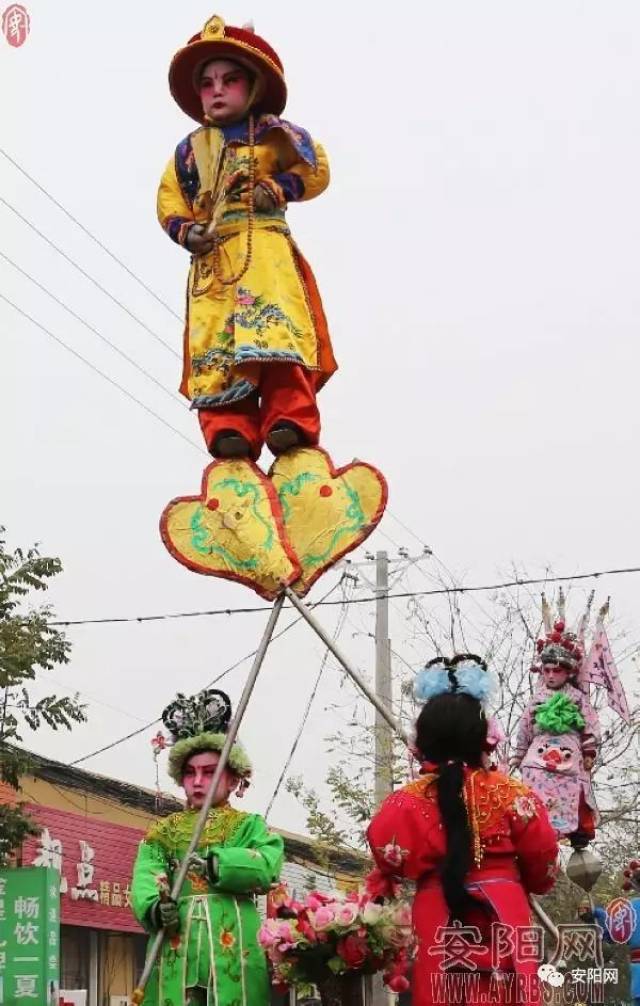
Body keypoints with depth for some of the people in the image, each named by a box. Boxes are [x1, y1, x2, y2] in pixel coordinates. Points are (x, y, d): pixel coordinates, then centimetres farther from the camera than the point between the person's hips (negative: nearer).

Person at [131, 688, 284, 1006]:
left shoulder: (248, 825, 15)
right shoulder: (165, 831, 21)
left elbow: (269, 865, -6)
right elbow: (145, 877, 2)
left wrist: (215, 864, -14)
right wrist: (154, 907, -20)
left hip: (232, 940, -2)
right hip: (176, 942, 2)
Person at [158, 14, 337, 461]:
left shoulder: (273, 135, 12)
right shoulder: (190, 150, 22)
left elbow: (317, 171, 9)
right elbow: (169, 198, 19)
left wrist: (279, 188, -8)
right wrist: (185, 230, -2)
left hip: (266, 248, -3)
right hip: (212, 258, 4)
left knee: (277, 328, -23)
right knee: (216, 339, -13)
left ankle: (290, 417, -29)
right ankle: (231, 428, -20)